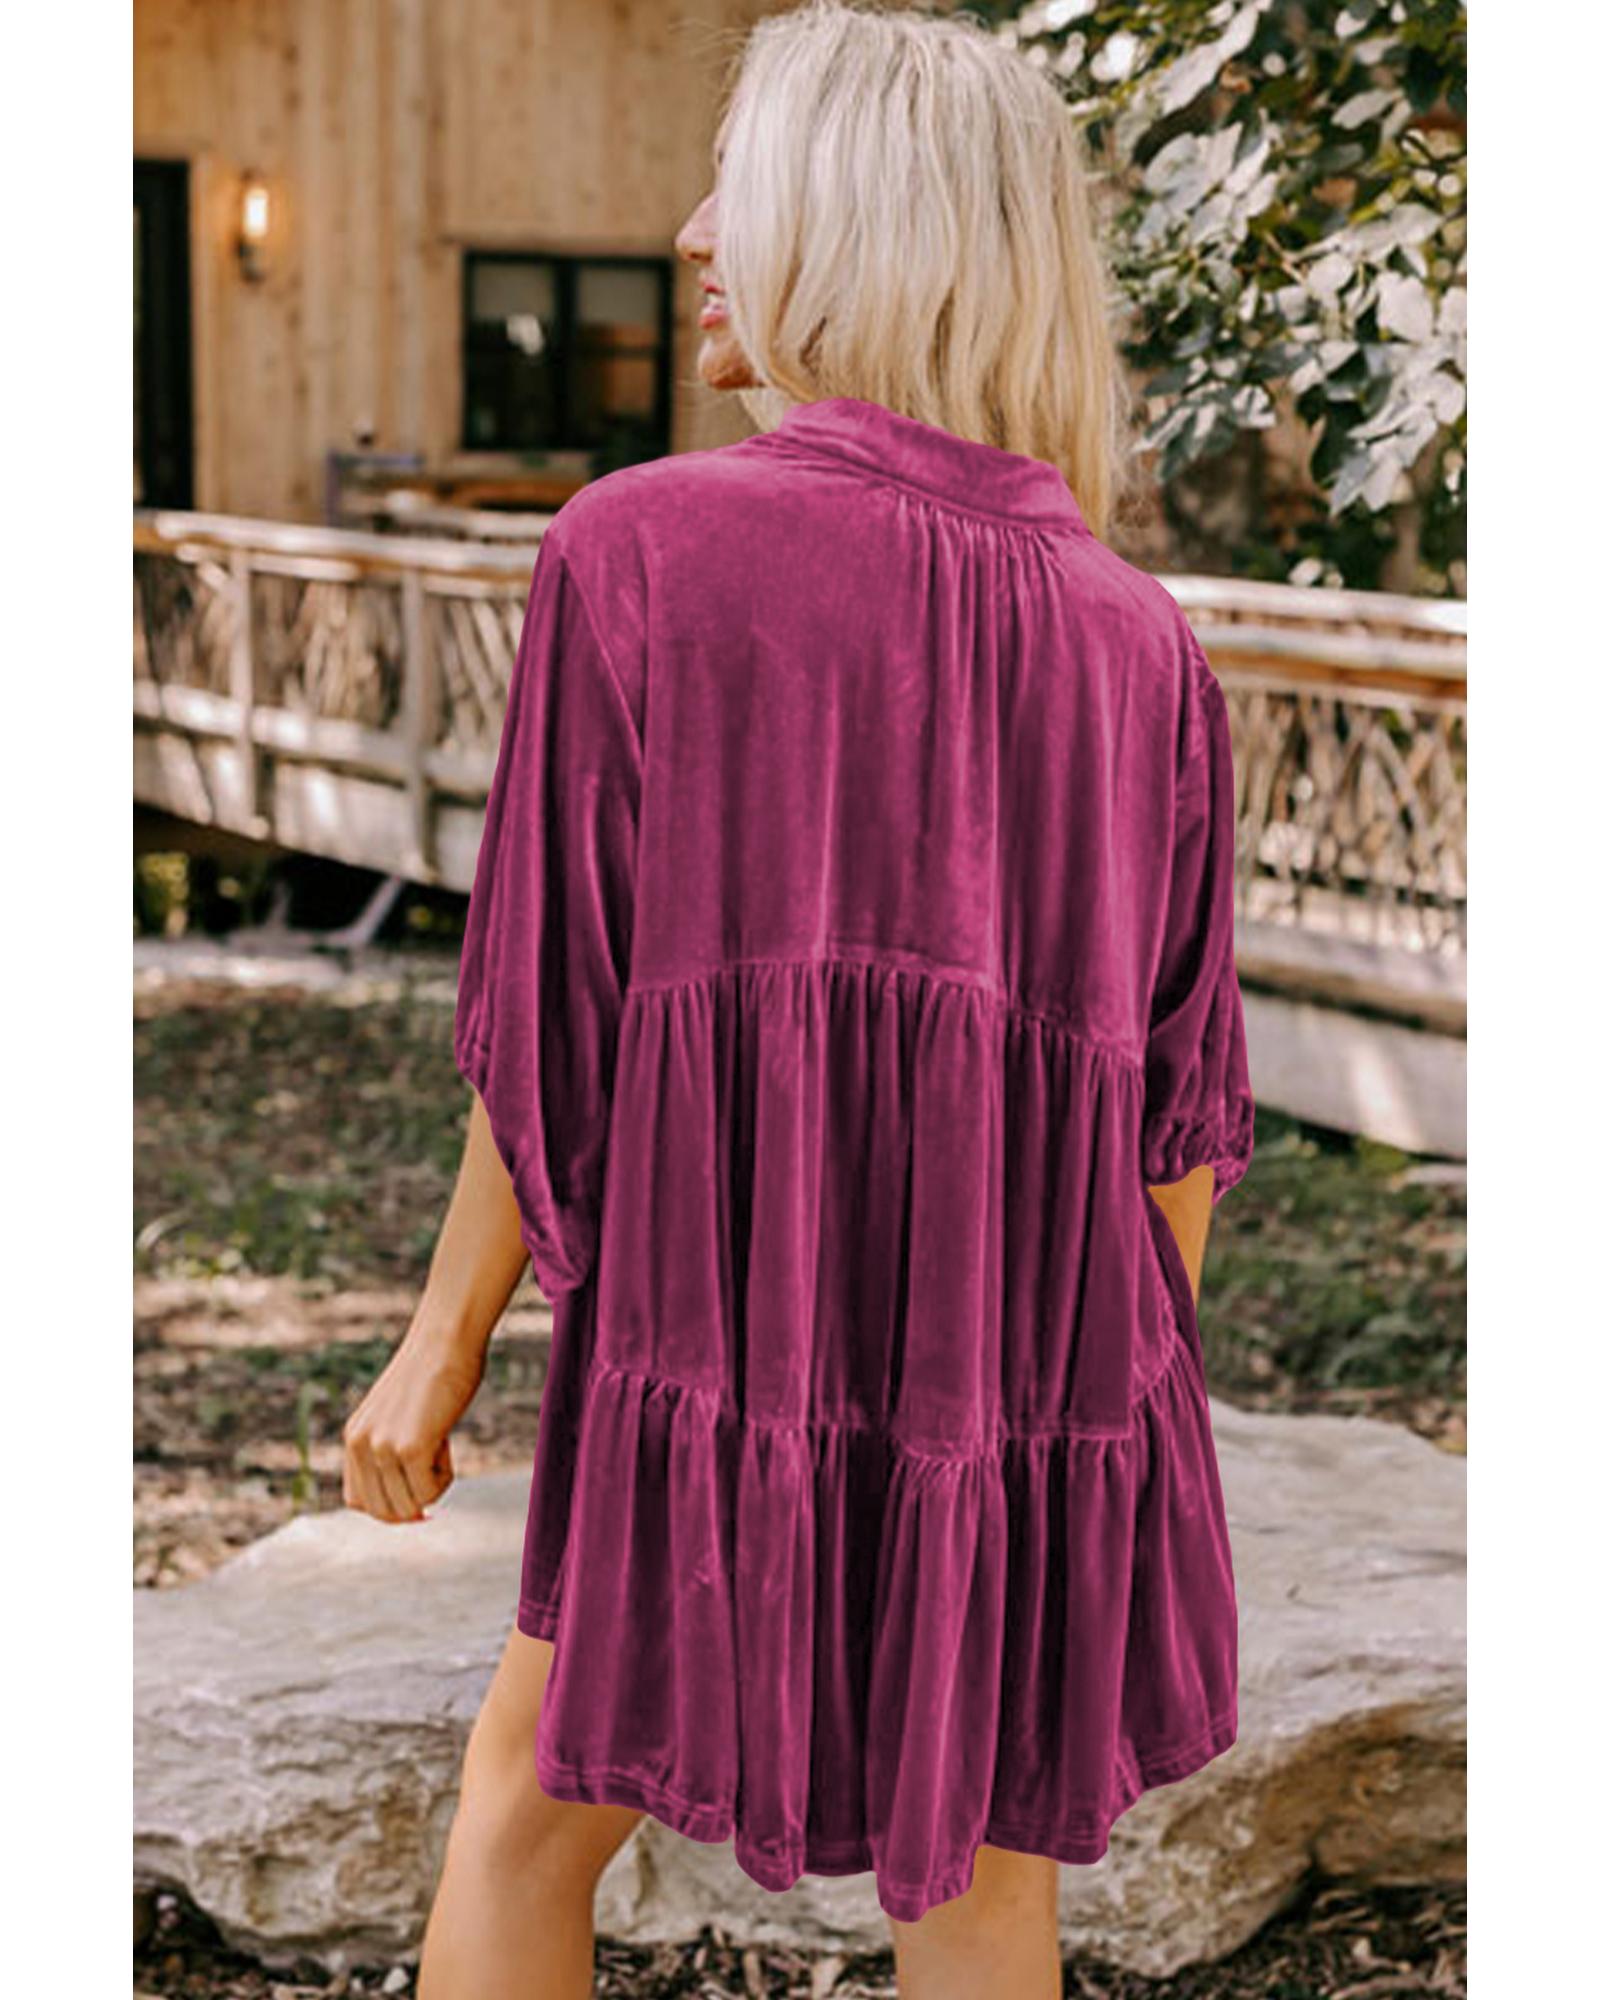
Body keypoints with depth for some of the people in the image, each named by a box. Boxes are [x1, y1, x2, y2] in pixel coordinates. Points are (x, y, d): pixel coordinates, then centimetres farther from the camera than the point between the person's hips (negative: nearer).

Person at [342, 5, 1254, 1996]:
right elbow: (1176, 1103, 3)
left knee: (526, 1800, 21)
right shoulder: (1140, 641, 0)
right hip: (1053, 1387, 3)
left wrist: (443, 1337, 5)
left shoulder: (641, 550, -10)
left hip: (740, 1375, -3)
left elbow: (558, 1013, -8)